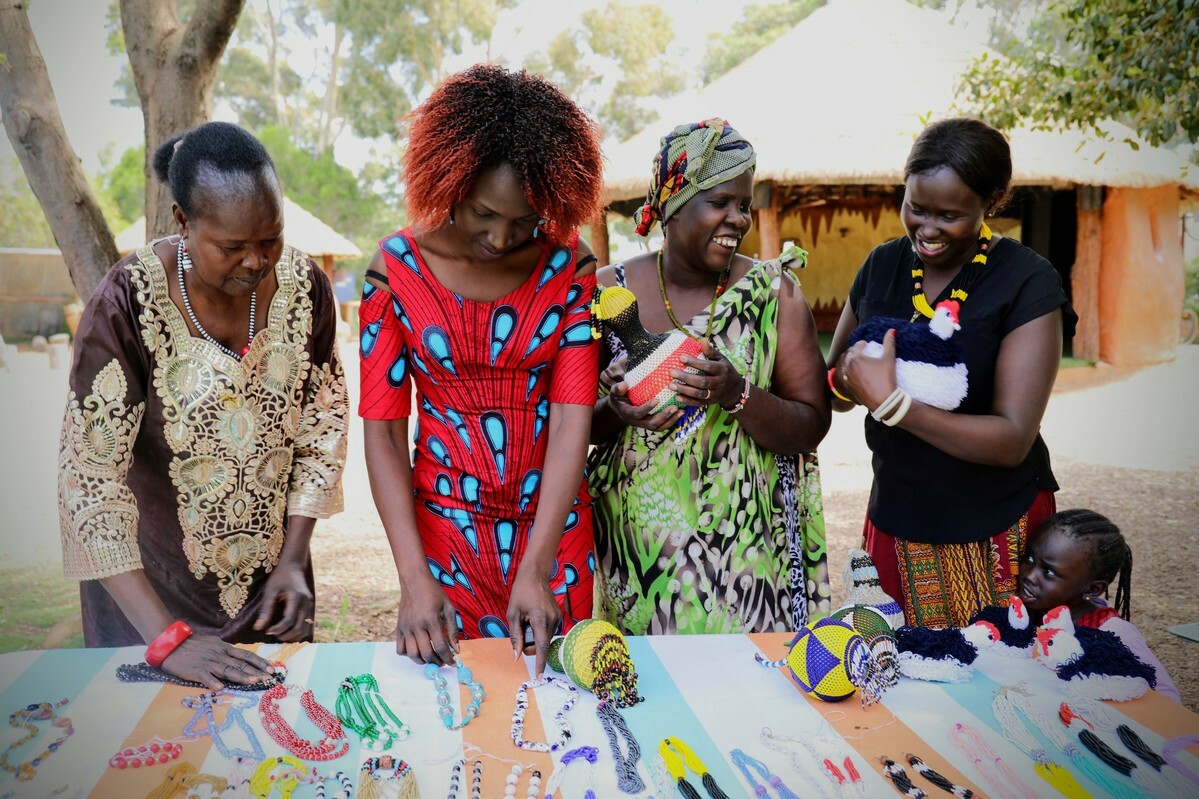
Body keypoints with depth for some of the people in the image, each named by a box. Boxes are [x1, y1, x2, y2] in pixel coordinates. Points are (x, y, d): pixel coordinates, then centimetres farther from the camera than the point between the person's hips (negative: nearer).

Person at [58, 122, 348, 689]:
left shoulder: (304, 287, -9)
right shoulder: (128, 302, -21)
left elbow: (323, 426, 0)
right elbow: (90, 475, -23)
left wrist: (293, 562, -7)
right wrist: (166, 637, -27)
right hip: (148, 584, -3)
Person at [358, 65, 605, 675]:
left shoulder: (568, 265, -7)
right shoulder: (398, 266, -8)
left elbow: (571, 422, -12)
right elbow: (382, 430, -9)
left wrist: (535, 570, -21)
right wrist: (414, 580, -17)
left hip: (552, 522, 1)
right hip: (445, 525, -1)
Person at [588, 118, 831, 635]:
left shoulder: (774, 291, -1)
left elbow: (811, 428, -4)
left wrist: (737, 394, -21)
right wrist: (616, 413, -16)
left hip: (745, 547, 0)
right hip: (634, 544, 1)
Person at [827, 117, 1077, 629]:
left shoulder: (1027, 284, -13)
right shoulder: (883, 266, 2)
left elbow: (1012, 441, -20)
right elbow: (834, 392, 9)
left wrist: (890, 401, -27)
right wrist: (845, 380, -14)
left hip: (995, 532, -4)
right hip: (896, 523, 4)